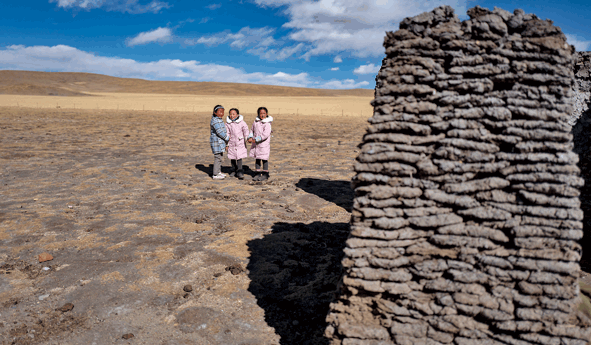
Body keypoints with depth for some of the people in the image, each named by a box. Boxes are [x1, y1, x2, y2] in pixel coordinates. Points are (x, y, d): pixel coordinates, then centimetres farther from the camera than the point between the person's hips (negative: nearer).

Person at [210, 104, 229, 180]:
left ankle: (218, 172, 27)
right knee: (217, 157, -8)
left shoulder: (219, 120, 15)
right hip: (216, 141, -10)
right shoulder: (215, 121, -18)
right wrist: (227, 138, -14)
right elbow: (219, 132, -22)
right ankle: (215, 175, -3)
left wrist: (227, 135, 8)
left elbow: (223, 130, 23)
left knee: (220, 156, 17)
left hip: (220, 141, 10)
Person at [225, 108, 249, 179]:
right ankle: (234, 171, 27)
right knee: (232, 157, 12)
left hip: (240, 143, -3)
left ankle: (239, 172, -1)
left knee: (239, 157, -7)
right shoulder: (228, 123, 0)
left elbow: (246, 130, -6)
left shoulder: (242, 123, -5)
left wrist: (247, 138, -20)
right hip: (232, 143, 3)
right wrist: (226, 144, 3)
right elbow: (227, 134, 4)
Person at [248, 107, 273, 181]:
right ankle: (258, 174, 20)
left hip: (264, 144, -6)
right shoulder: (256, 121, 8)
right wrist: (250, 137, 0)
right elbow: (252, 130, 19)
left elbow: (265, 135, -21)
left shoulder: (267, 123, -13)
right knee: (257, 159, 10)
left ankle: (265, 175, 11)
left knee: (264, 159, 1)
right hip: (256, 144, 6)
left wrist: (256, 139, -20)